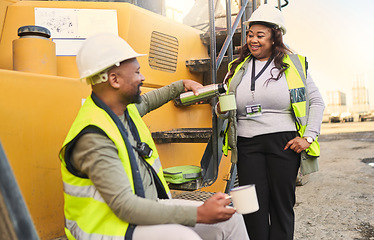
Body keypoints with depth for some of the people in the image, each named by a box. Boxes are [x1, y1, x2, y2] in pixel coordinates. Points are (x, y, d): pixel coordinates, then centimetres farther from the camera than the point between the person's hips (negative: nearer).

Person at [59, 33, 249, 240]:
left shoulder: (126, 107, 2)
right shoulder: (93, 136, -26)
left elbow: (146, 101, 29)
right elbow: (125, 206, -30)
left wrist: (181, 86, 31)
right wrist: (199, 214, -31)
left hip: (148, 206, 8)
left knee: (230, 219, -1)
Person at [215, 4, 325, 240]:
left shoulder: (294, 64, 6)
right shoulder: (237, 68, 13)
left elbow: (316, 101, 6)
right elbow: (223, 109, 16)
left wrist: (309, 136, -5)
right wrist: (221, 109, -8)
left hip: (283, 141, -1)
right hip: (247, 143, 2)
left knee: (282, 203, 6)